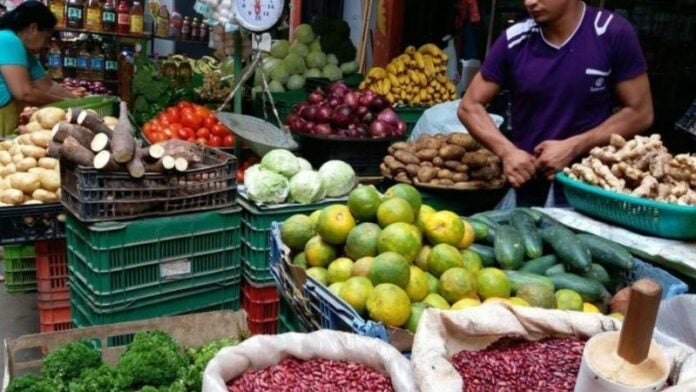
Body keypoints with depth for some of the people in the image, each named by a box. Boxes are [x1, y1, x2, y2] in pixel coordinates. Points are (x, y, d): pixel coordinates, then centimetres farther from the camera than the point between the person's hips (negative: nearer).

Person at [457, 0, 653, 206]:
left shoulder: (613, 33, -9)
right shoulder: (513, 41, -3)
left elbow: (640, 112, -5)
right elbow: (470, 106, 1)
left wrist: (573, 147, -17)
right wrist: (507, 151, -16)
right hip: (524, 185, 2)